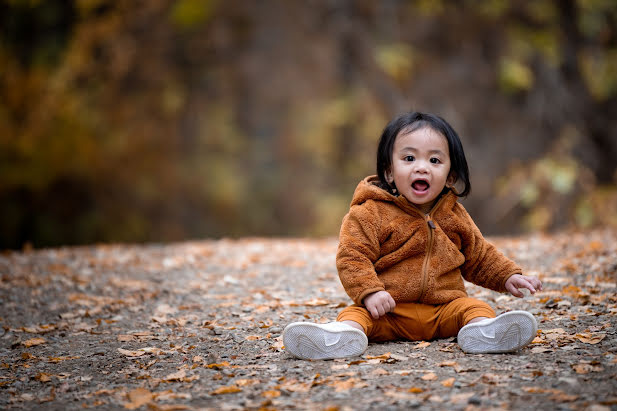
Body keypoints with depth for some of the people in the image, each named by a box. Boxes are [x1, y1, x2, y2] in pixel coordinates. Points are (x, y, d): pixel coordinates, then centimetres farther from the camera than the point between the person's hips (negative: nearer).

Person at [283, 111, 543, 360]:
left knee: (474, 307, -22)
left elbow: (478, 256, 26)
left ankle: (481, 329, -50)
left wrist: (508, 276, 14)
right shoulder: (371, 215, -4)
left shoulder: (453, 217, 12)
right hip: (389, 311, -3)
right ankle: (344, 335, -57)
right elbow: (352, 257, -10)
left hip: (443, 309, 4)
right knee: (356, 313, -29)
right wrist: (369, 291, -25)